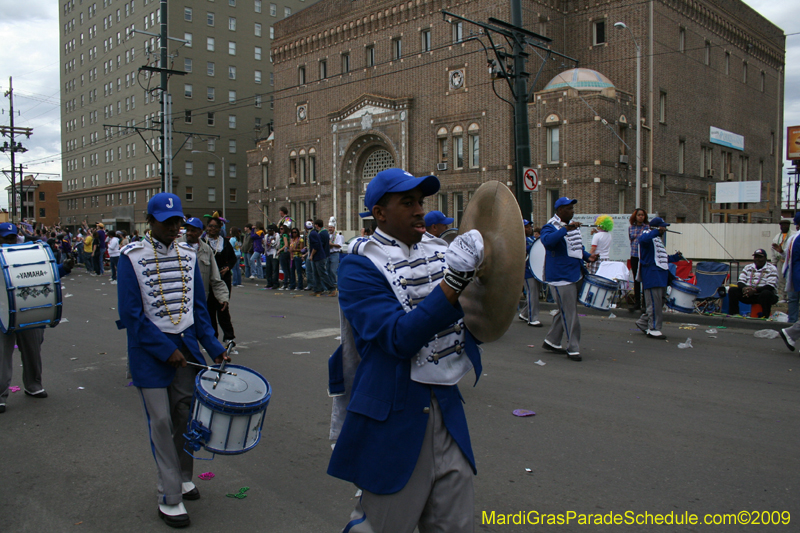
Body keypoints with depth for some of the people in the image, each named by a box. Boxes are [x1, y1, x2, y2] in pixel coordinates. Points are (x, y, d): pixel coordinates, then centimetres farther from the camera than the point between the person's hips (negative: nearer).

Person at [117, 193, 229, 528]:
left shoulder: (188, 255, 5)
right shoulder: (132, 257, -9)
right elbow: (131, 314, -13)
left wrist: (214, 348, 2)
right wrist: (166, 350, -15)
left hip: (186, 344, 5)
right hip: (150, 352, -4)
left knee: (186, 414, 12)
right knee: (161, 422, 1)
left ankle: (183, 478, 33)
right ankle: (169, 498, 12)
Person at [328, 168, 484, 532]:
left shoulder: (442, 252, 6)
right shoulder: (359, 266, -11)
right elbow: (399, 337, -23)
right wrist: (455, 280, -29)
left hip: (446, 405, 6)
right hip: (393, 415, -5)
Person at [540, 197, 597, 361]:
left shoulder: (573, 226, 15)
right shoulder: (550, 227, -13)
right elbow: (547, 241, -36)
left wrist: (587, 256, 9)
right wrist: (565, 229, -45)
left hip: (575, 274, 9)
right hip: (561, 278, -9)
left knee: (565, 311, 16)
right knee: (570, 314, -5)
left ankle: (551, 341, 29)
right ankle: (573, 349, 3)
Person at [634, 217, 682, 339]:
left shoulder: (658, 240, 24)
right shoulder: (648, 236, -6)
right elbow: (643, 239, -34)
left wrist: (675, 257, 24)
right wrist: (657, 231, -35)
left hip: (661, 275, 10)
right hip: (651, 275, -10)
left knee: (659, 303, 14)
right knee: (654, 303, -10)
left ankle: (643, 322, 25)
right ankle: (654, 329, -5)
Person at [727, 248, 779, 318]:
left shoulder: (771, 269, -4)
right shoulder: (748, 267, 13)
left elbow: (770, 286, -17)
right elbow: (741, 281, 5)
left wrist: (755, 290, -30)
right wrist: (744, 288, -21)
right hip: (749, 295, 5)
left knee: (766, 293, -38)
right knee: (732, 290, -14)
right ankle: (733, 315, -17)